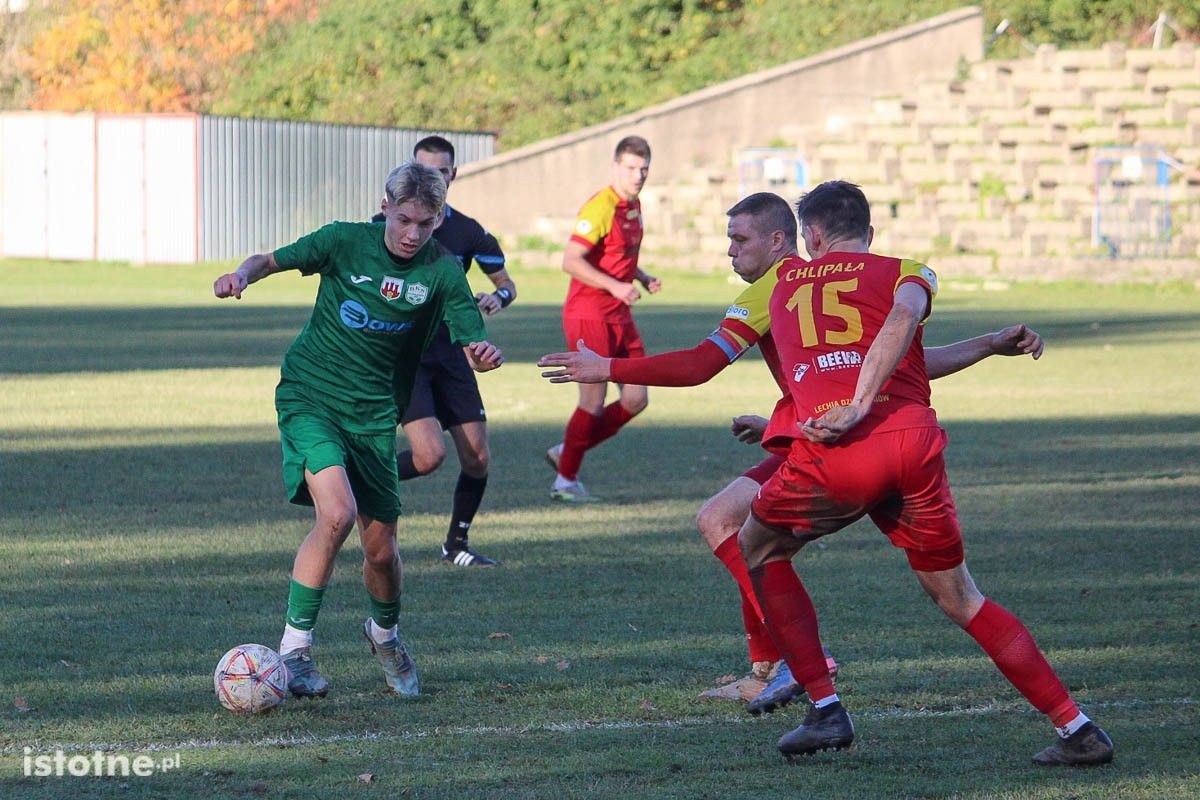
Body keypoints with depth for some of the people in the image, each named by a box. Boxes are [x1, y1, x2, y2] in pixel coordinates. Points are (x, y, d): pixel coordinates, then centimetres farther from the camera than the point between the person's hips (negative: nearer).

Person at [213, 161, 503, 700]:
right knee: (337, 513, -26)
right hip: (310, 394, -3)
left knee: (381, 549, 5)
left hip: (373, 412, 3)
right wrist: (243, 274, -23)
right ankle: (294, 647, -15)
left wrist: (484, 353, -34)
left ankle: (384, 632, 39)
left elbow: (472, 343, -9)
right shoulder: (347, 241, -10)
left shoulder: (441, 271, -6)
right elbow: (275, 260, -1)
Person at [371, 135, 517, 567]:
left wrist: (498, 297, -8)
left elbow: (506, 283, 13)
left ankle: (457, 543, 20)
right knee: (429, 454, -20)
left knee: (477, 457, 0)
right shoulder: (385, 225, -5)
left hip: (449, 355, 4)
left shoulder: (467, 232, 3)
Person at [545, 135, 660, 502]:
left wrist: (643, 278, 9)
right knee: (594, 402, -6)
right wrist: (615, 286, -28)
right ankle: (565, 481, 8)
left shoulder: (633, 206, 12)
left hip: (619, 316, 9)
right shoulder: (601, 208, -17)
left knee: (636, 399, 7)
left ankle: (566, 452, 19)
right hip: (589, 313, -9)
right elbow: (571, 262, -23)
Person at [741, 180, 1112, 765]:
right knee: (958, 596, 16)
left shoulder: (786, 282, 27)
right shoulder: (906, 273, 20)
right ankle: (1077, 729, 12)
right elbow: (901, 321, -6)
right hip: (914, 443, 1)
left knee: (759, 551, 25)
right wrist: (859, 406, -13)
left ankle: (825, 711, 16)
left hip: (836, 454, -1)